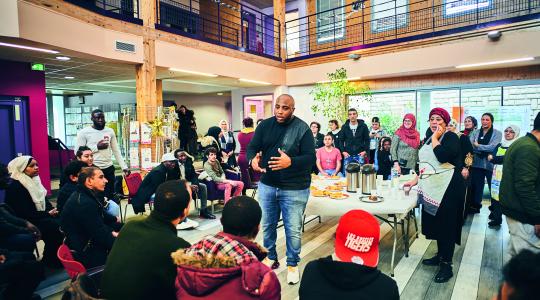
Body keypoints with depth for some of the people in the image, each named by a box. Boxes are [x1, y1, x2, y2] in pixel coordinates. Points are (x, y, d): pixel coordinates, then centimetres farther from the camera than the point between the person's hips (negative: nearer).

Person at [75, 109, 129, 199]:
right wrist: (97, 147, -15)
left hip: (108, 169, 3)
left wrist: (124, 167, 2)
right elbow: (78, 152, -9)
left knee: (110, 197, 10)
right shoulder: (84, 132, -5)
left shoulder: (110, 131, 6)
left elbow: (116, 151, 9)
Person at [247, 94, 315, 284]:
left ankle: (292, 265, 29)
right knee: (267, 225, 17)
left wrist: (290, 162, -34)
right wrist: (253, 159, -24)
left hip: (294, 189, -4)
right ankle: (271, 258, 40)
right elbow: (251, 147, 0)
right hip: (267, 185, 4)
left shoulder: (302, 128, -10)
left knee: (293, 230, 5)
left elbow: (310, 158, -16)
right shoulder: (264, 125, 2)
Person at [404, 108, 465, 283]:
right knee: (435, 222, 15)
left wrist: (435, 138, -17)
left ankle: (446, 265, 8)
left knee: (446, 224, -1)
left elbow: (443, 156, -29)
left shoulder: (451, 137, -10)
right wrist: (416, 180, 15)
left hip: (448, 188, -8)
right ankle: (440, 255, 31)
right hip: (432, 187, 8)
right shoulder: (428, 138, 13)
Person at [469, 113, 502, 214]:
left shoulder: (497, 133, -1)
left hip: (491, 164, -3)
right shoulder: (475, 132, 8)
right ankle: (475, 206, 25)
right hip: (477, 164, 3)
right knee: (476, 186, 11)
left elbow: (493, 147, -16)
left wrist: (478, 146, -11)